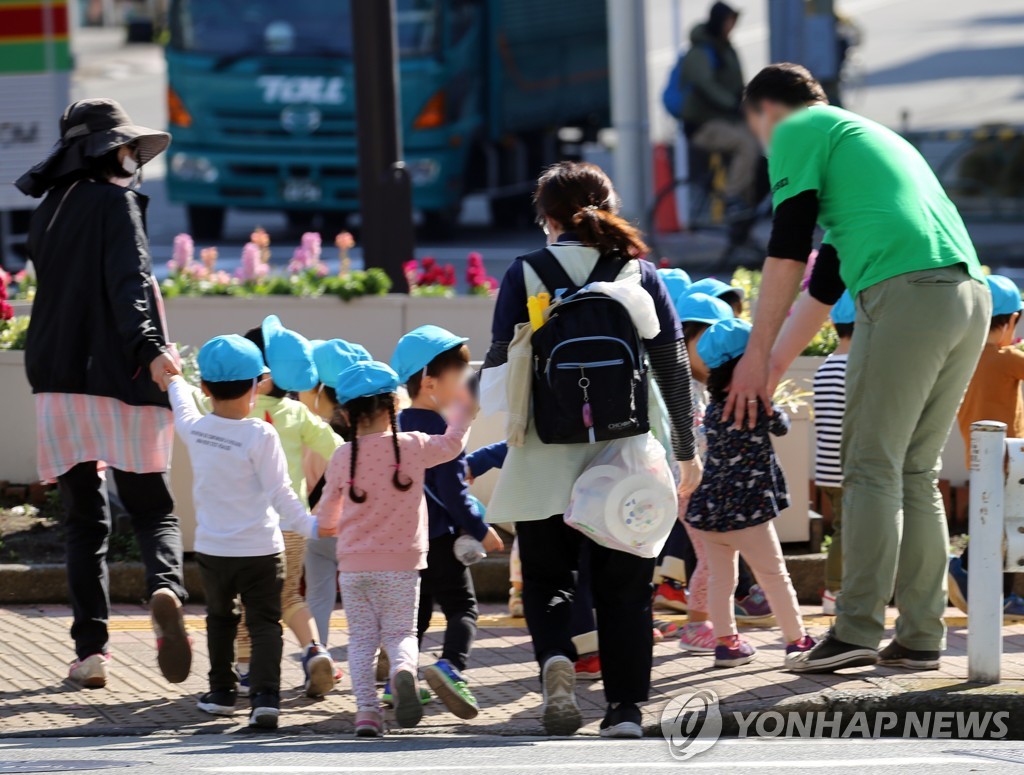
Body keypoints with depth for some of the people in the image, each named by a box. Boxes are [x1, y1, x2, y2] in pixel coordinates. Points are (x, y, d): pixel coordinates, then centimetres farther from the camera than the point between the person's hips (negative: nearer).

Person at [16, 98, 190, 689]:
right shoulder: (114, 202, -3)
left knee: (85, 519, 8)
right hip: (118, 378, -5)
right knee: (154, 510, 2)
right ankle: (166, 588, -28)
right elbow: (128, 280, -17)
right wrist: (151, 348, -27)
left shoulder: (51, 211, 15)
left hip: (58, 381, 5)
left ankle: (91, 648, -2)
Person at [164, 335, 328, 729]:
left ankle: (221, 691, 30)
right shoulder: (260, 436, -16)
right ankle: (265, 695, -14)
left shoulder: (194, 429, -4)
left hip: (211, 550, 4)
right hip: (259, 549, -4)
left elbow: (183, 410, 22)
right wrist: (311, 526, -10)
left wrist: (174, 381, 41)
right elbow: (281, 494, -16)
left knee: (220, 618, 22)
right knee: (265, 622, 0)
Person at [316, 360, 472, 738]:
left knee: (361, 637, 7)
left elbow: (327, 516, 9)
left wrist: (328, 522, 33)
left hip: (354, 564, 0)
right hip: (402, 563, 0)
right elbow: (453, 442, 14)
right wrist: (461, 409, 31)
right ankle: (403, 668, -27)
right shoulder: (413, 447, -7)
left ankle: (366, 708, -8)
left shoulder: (343, 458, -4)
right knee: (401, 632, 7)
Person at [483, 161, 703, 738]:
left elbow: (502, 361, -3)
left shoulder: (525, 274, -1)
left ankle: (555, 653, -19)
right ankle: (627, 706, 4)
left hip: (548, 456, -1)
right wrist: (687, 450, 10)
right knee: (624, 582, 9)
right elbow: (673, 362, 3)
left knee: (547, 575, 10)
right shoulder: (640, 272, 4)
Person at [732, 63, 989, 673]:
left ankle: (857, 632, -10)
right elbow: (825, 280, 35)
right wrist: (773, 371, 36)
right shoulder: (872, 137, 34)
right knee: (916, 473, 12)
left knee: (874, 468, -5)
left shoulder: (796, 131, 9)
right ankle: (922, 634, 9)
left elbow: (787, 253, 1)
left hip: (907, 293, -8)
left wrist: (757, 356, 7)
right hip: (972, 295, 8)